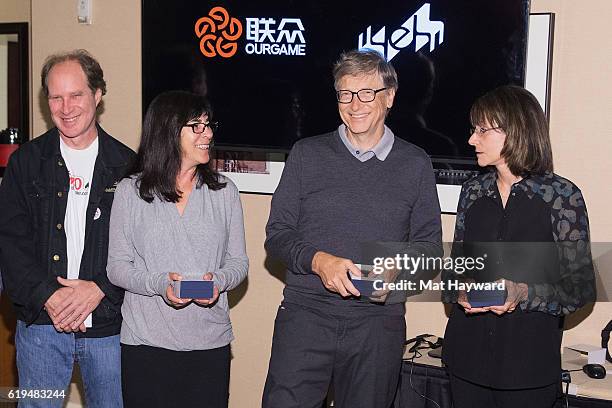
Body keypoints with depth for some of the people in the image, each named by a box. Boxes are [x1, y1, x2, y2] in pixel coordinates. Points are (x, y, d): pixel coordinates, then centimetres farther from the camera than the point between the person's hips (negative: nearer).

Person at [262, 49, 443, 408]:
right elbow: (277, 234, 5)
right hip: (305, 313, 0)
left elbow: (429, 245, 9)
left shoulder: (415, 164, 8)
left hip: (378, 323, 1)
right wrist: (318, 260, -14)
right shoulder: (307, 154, 7)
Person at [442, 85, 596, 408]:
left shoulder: (562, 195, -6)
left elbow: (581, 286, -6)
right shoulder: (473, 191, 7)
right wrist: (460, 290, -7)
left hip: (529, 357, -4)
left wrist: (524, 294, -22)